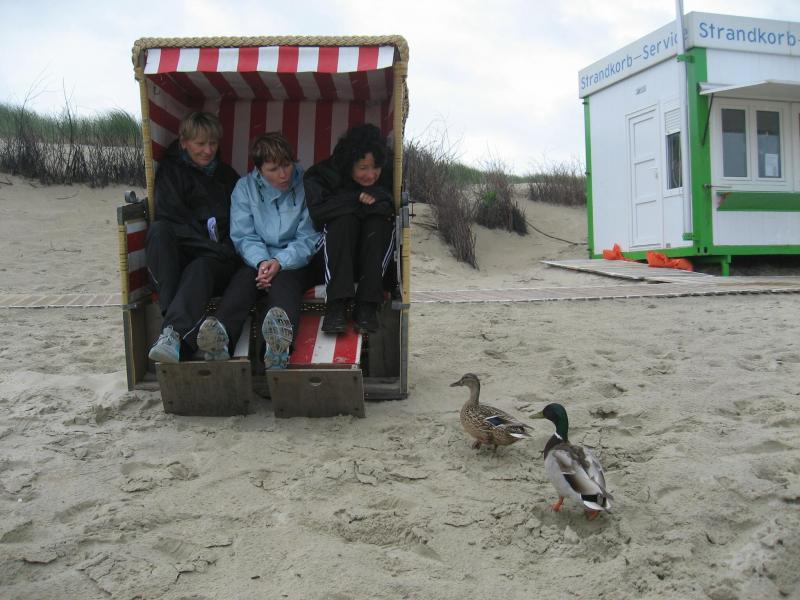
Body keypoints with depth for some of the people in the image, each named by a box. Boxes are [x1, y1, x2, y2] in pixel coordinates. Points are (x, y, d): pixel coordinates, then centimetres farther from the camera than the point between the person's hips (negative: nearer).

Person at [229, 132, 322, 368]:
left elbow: (308, 239, -5)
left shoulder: (307, 186, 0)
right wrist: (261, 262, -21)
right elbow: (244, 236, 0)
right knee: (243, 277, -34)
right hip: (260, 262, -2)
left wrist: (280, 262, -23)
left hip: (300, 262, 2)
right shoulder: (245, 187, 7)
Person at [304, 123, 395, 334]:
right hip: (333, 258, -1)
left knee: (379, 221, -27)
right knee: (344, 218, -30)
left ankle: (367, 306, -33)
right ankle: (336, 305, -39)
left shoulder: (388, 175, -3)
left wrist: (379, 197, -25)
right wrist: (358, 199, -23)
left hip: (376, 259, 2)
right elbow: (317, 211, -24)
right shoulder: (324, 175, -9)